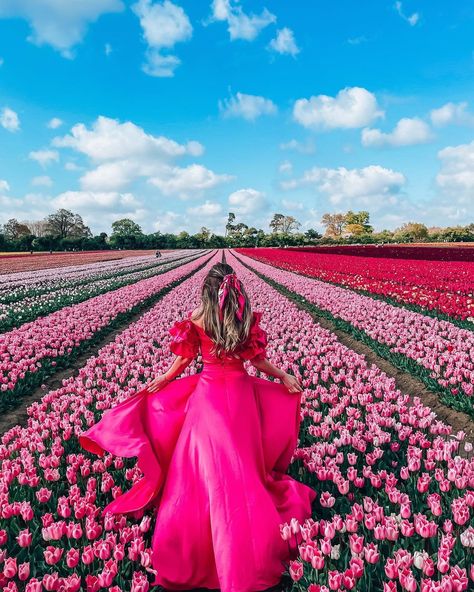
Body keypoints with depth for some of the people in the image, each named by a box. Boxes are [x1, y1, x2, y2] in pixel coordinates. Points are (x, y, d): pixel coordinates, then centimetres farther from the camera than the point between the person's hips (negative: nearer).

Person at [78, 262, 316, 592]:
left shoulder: (196, 318, -6)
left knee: (205, 461, 10)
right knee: (241, 459, 12)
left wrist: (160, 380, 13)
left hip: (208, 390, -1)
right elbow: (257, 359, 0)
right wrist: (283, 376, 14)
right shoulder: (248, 317, -4)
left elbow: (184, 358, 0)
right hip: (241, 390, 1)